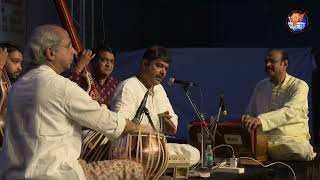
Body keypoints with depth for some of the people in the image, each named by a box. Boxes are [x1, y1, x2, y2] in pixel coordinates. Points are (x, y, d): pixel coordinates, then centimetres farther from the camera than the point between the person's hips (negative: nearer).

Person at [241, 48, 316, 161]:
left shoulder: (299, 86, -3)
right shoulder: (261, 86, 17)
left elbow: (290, 112, -22)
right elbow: (251, 114, 24)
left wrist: (261, 120, -36)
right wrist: (247, 119, -2)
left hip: (292, 138, -4)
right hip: (263, 138, 4)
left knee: (304, 153, -37)